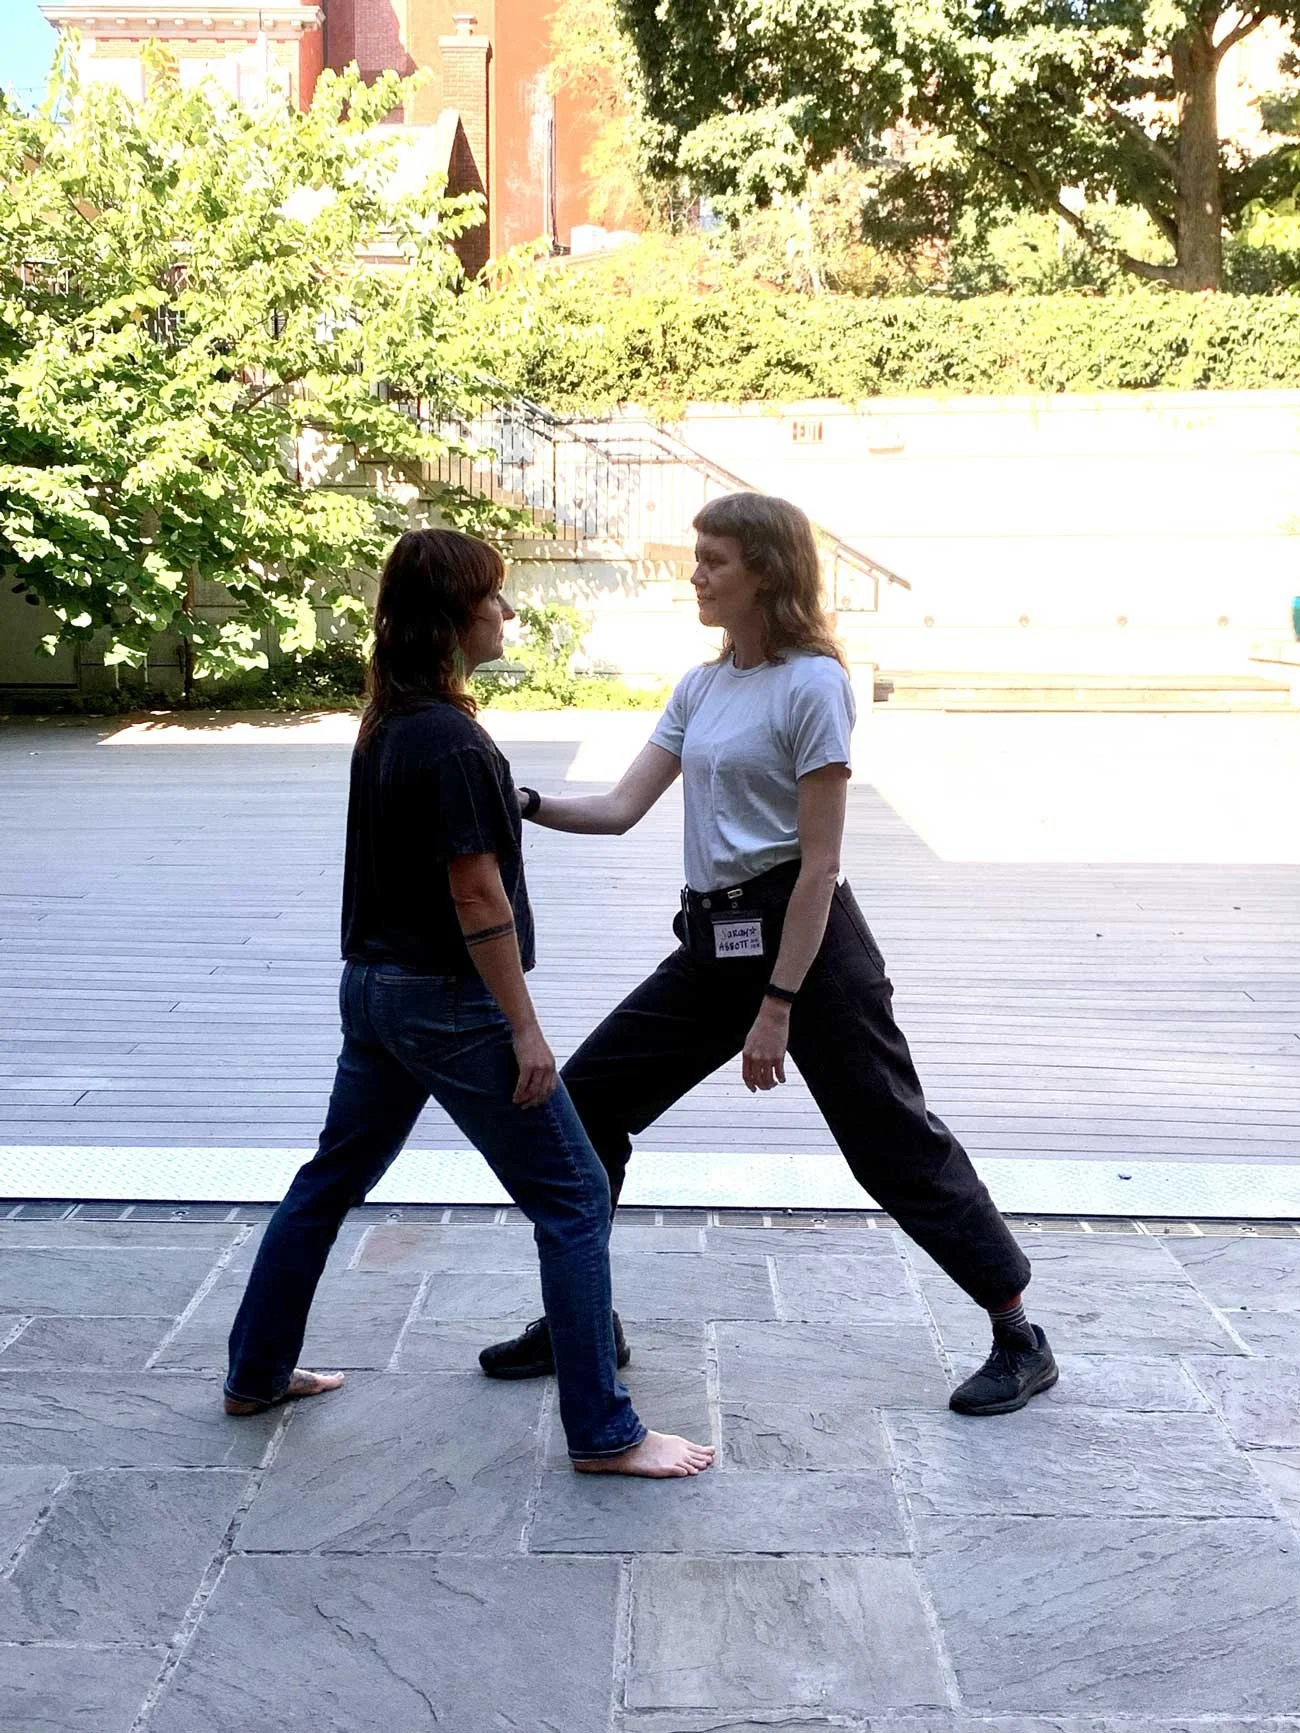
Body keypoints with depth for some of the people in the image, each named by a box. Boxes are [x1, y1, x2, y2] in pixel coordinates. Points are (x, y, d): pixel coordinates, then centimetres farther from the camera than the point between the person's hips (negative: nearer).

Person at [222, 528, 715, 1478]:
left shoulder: (386, 724, 7)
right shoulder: (452, 740, -20)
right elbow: (478, 897, -20)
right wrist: (525, 1029, -16)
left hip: (375, 987, 9)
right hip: (449, 1004, -9)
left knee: (332, 1179, 21)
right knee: (574, 1198, 0)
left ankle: (257, 1374, 35)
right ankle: (604, 1433, 5)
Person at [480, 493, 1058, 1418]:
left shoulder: (810, 684, -13)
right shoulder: (700, 687, 11)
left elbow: (819, 864, -16)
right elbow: (621, 809, 9)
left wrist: (778, 1006, -17)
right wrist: (522, 801, -7)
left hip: (806, 936, -8)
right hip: (713, 941, 8)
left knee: (896, 1142, 0)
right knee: (584, 1101, 7)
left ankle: (1020, 1339, 16)